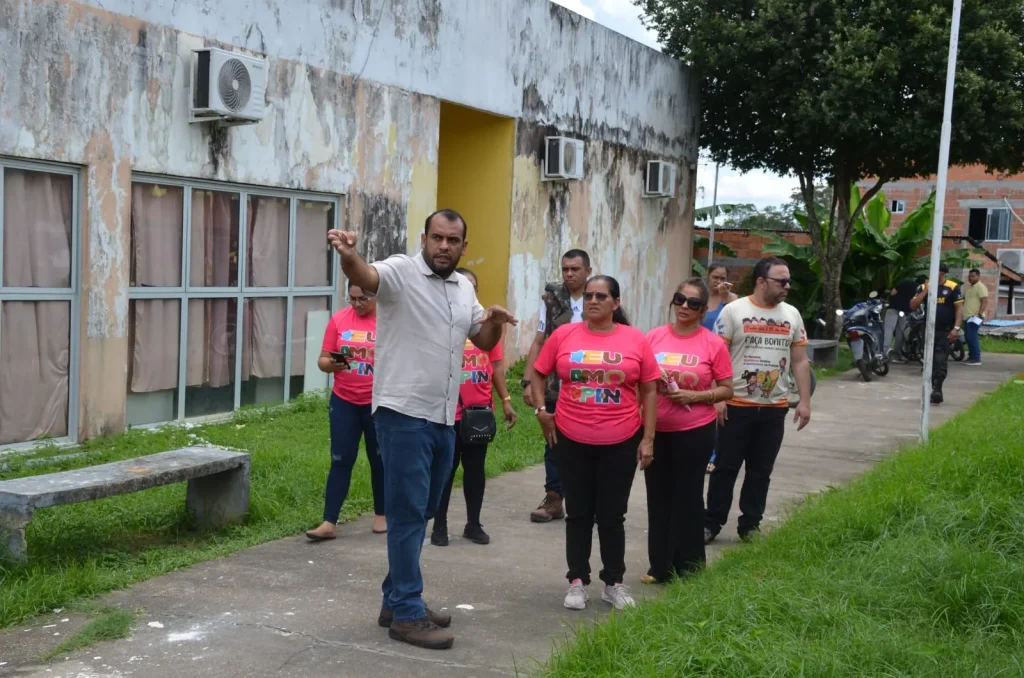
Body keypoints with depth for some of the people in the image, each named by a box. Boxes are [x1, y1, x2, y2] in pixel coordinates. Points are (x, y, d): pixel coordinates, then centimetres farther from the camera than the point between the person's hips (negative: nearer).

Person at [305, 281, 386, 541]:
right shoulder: (338, 319, -1)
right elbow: (323, 360, 2)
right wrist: (331, 364, -21)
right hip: (344, 401, 2)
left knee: (380, 460, 12)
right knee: (340, 461, 1)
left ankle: (381, 514, 28)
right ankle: (329, 523, 2)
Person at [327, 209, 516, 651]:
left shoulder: (464, 287, 12)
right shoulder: (402, 271, -9)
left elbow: (483, 342, 20)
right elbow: (366, 277, -31)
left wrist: (495, 323, -2)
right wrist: (349, 257, -54)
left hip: (443, 419, 8)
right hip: (403, 415, -8)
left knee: (421, 513, 15)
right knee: (407, 513, -4)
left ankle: (396, 600, 28)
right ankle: (407, 615, 4)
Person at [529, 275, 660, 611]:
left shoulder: (636, 339, -3)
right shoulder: (564, 335, -1)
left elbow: (649, 390, 1)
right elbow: (537, 373, 10)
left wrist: (648, 438, -2)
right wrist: (541, 410, -2)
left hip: (621, 442, -1)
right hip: (572, 441, 1)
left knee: (612, 514, 9)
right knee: (578, 514, 10)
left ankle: (614, 582, 24)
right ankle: (578, 582, 21)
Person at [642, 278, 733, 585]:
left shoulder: (714, 343, -6)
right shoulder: (654, 336, 2)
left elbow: (727, 389, -2)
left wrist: (694, 396, -16)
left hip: (695, 432, -3)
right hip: (655, 430, 3)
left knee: (688, 498, 5)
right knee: (658, 498, 10)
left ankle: (688, 568, 18)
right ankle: (660, 566, 21)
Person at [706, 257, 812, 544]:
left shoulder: (792, 315, 7)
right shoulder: (734, 311, -6)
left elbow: (800, 361, 10)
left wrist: (805, 401, 3)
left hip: (774, 408, 4)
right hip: (737, 405, -4)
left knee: (761, 471, 11)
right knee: (726, 468, 3)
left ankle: (750, 525, 22)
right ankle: (711, 523, 14)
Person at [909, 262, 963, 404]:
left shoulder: (953, 288, -2)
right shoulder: (924, 287, 7)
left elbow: (959, 308, -4)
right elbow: (913, 306, 1)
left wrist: (956, 328, -14)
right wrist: (925, 291, -9)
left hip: (945, 331, -4)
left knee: (940, 361, -13)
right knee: (930, 362, 8)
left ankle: (936, 389, -17)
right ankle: (936, 391, 17)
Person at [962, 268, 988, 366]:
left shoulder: (980, 287, -10)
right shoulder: (968, 287, 19)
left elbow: (984, 302, -18)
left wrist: (979, 314, -24)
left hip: (975, 317, -9)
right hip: (967, 316, 10)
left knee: (972, 337, -14)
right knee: (968, 337, 11)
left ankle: (976, 359, -12)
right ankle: (971, 357, 18)